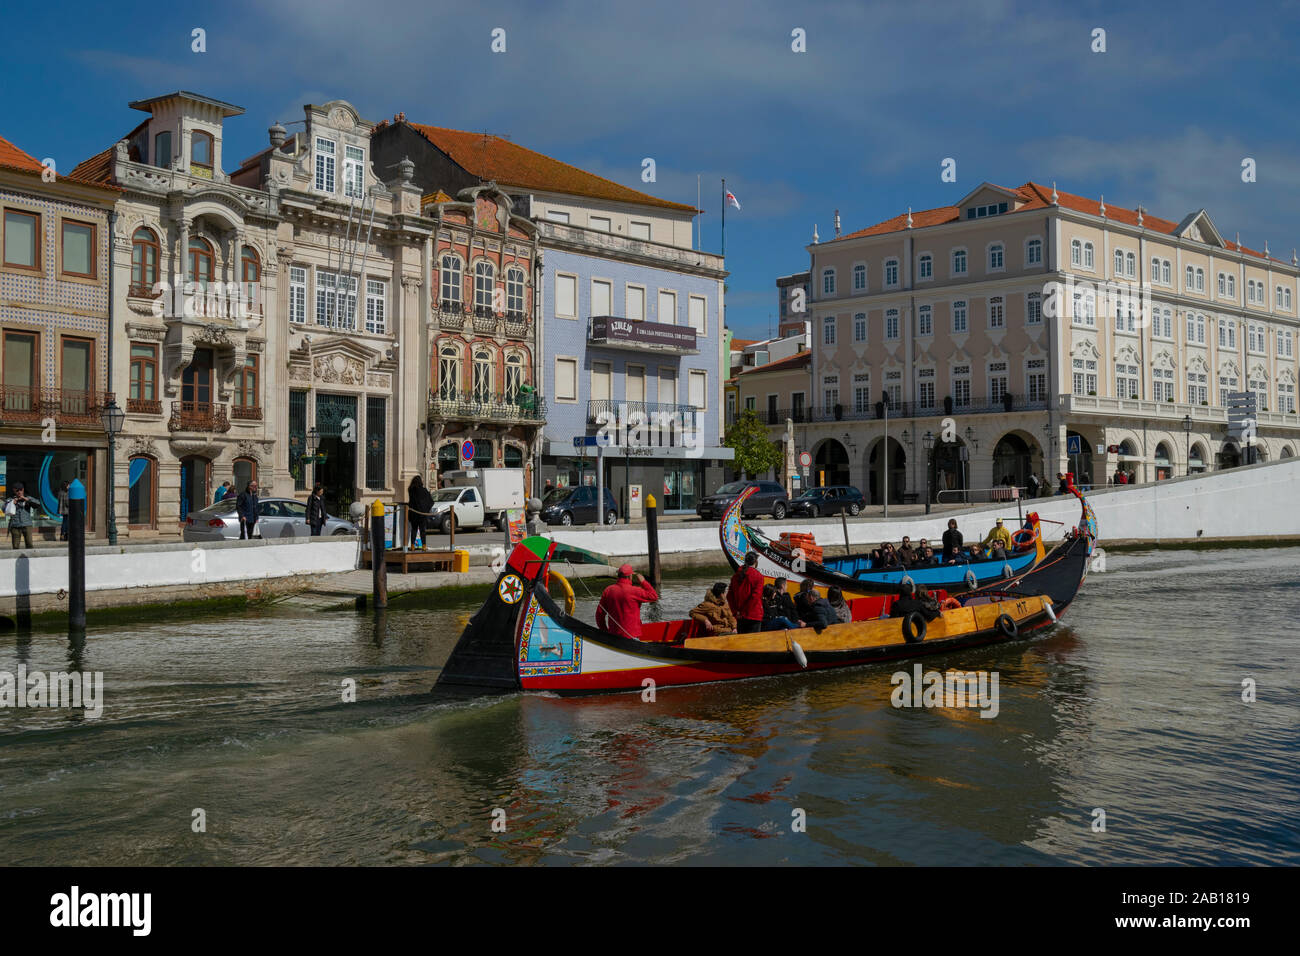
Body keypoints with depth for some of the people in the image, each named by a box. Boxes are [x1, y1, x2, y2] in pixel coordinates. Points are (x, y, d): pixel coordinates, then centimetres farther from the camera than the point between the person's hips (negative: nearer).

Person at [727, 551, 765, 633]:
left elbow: (730, 596, 7)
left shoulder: (736, 576, 8)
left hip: (740, 617, 5)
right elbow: (756, 596, -17)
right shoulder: (758, 576, -9)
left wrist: (735, 611, 6)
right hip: (754, 617, -5)